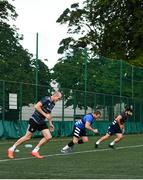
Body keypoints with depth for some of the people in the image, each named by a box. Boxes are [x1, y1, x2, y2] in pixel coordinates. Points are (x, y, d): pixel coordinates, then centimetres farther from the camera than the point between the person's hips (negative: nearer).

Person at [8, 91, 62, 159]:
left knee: (48, 137, -4)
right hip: (34, 120, -8)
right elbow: (36, 106, -27)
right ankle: (11, 149, 11)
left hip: (41, 122, 8)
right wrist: (45, 114, -24)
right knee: (27, 137, -4)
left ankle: (35, 151, 7)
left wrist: (50, 123, 18)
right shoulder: (46, 99, -18)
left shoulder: (53, 104, 9)